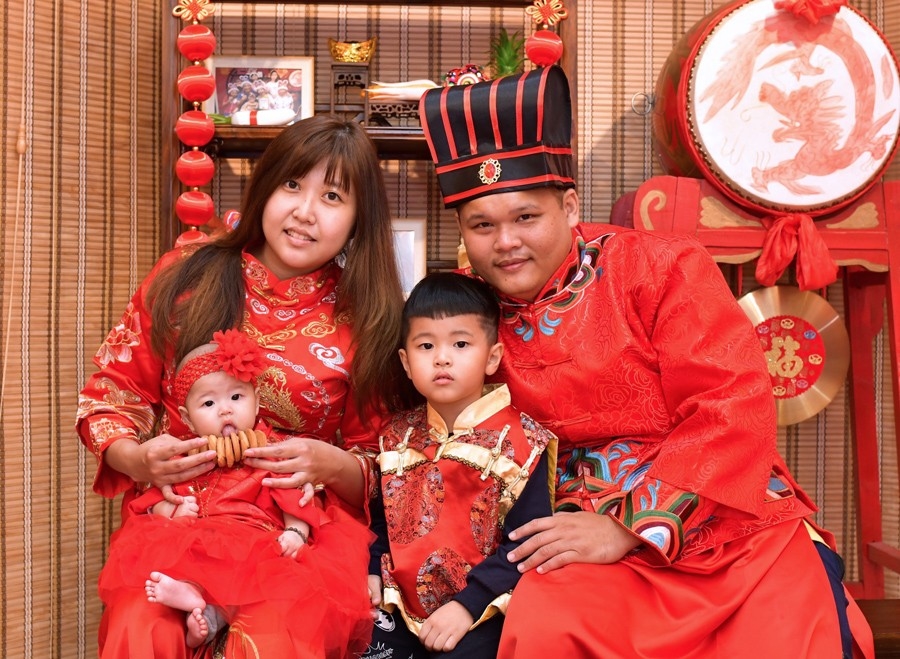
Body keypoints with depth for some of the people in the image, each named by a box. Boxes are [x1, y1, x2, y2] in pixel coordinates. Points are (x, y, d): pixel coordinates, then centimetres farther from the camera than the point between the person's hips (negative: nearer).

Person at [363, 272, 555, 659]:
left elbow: (526, 543, -14)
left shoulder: (518, 441, -8)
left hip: (479, 616, -4)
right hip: (401, 606, 5)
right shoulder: (398, 436, 9)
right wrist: (372, 571, 2)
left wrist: (469, 605, -19)